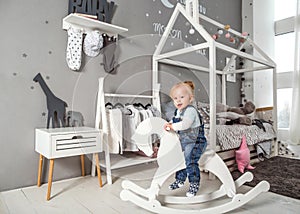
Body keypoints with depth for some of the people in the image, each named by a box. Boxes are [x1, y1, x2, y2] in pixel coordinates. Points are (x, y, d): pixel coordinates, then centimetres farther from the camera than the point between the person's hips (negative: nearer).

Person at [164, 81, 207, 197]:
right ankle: (180, 180, 36)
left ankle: (194, 184, 2)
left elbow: (185, 124, -35)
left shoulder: (190, 110, -22)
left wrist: (173, 126, -21)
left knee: (190, 161, -17)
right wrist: (169, 124, 3)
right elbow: (174, 121, 25)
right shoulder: (178, 111, 8)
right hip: (184, 142, 10)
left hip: (195, 142, -9)